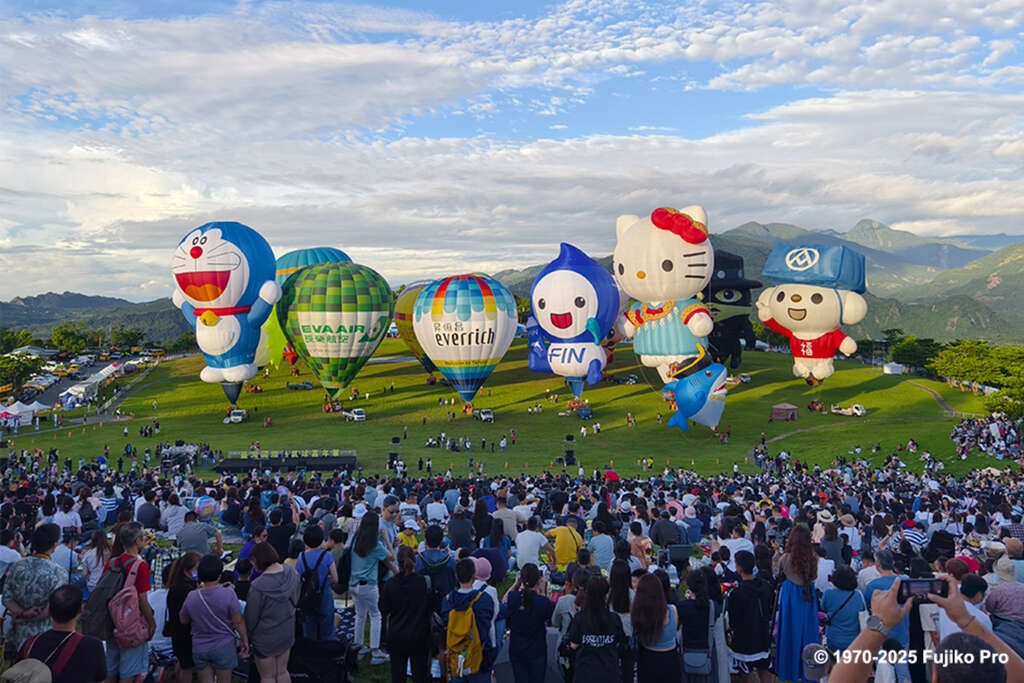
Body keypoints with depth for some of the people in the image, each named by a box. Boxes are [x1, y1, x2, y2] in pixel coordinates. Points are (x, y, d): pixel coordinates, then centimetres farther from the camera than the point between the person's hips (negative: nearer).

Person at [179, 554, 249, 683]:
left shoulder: (192, 597, -11)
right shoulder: (228, 594, -20)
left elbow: (183, 620, 7)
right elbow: (238, 622, -15)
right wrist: (245, 641, 0)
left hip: (199, 649, 2)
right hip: (224, 648, -2)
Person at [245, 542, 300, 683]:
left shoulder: (258, 586, -29)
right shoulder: (292, 574, -13)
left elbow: (251, 617, -16)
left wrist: (247, 635, 3)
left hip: (265, 638, -5)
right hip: (287, 632, 5)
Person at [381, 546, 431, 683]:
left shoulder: (390, 583, -11)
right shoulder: (424, 582, -15)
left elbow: (384, 611, -1)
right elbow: (431, 609, -8)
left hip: (396, 637, 1)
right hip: (419, 637, -1)